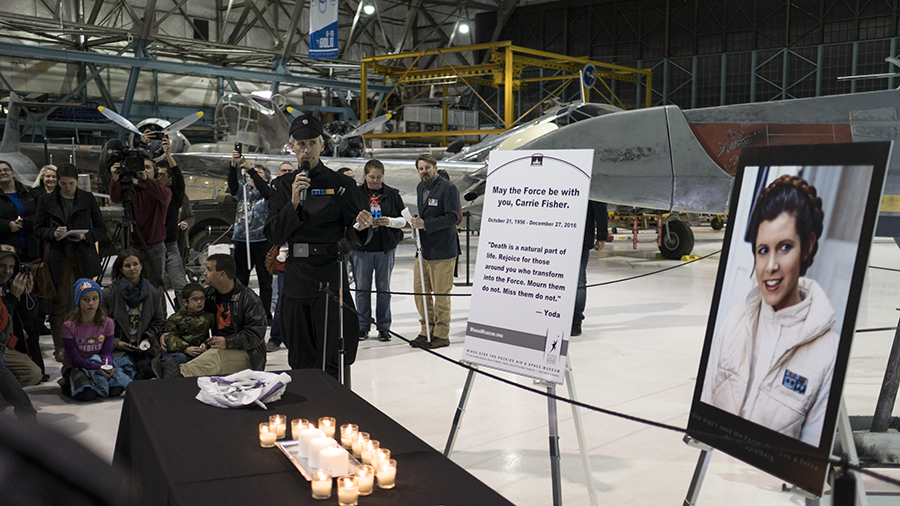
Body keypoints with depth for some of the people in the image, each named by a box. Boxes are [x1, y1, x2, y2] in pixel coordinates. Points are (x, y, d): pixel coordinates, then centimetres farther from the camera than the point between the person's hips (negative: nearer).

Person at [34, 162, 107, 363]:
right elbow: (38, 229, 7)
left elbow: (101, 228, 6)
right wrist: (53, 233, -14)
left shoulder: (88, 198, 5)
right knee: (59, 301, 1)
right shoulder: (47, 201, 5)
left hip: (84, 257, 0)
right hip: (58, 258, 0)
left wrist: (86, 237, -12)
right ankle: (59, 347, 9)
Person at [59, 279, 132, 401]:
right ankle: (67, 384, 2)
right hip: (75, 367, -3)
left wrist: (108, 366, -27)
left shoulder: (107, 323, -2)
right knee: (87, 394, -33)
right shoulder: (69, 326, -13)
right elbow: (75, 359, -15)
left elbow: (107, 352, -4)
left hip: (99, 363, 3)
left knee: (116, 390, -26)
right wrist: (98, 367, -30)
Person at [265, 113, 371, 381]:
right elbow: (273, 235, 2)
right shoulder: (283, 186, 11)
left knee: (332, 363, -6)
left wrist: (362, 227, -25)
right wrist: (293, 203, -11)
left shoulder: (340, 184, 1)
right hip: (295, 278, 4)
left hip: (330, 278, -4)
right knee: (300, 362, 12)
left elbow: (358, 236, -2)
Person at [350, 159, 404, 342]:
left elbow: (403, 220, 5)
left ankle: (384, 327, 15)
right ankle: (363, 326, 17)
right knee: (362, 288, 6)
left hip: (386, 247, 1)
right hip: (361, 247, 0)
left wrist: (390, 221, -14)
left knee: (384, 287, 7)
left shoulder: (392, 194, 5)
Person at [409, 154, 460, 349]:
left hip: (442, 250, -8)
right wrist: (417, 224, 10)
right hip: (424, 249, 8)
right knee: (420, 291, 10)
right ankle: (427, 331, 23)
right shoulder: (420, 188, 15)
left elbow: (452, 217, -19)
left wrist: (425, 224, -23)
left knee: (441, 294, -1)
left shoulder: (448, 188, -10)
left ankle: (441, 335, 11)